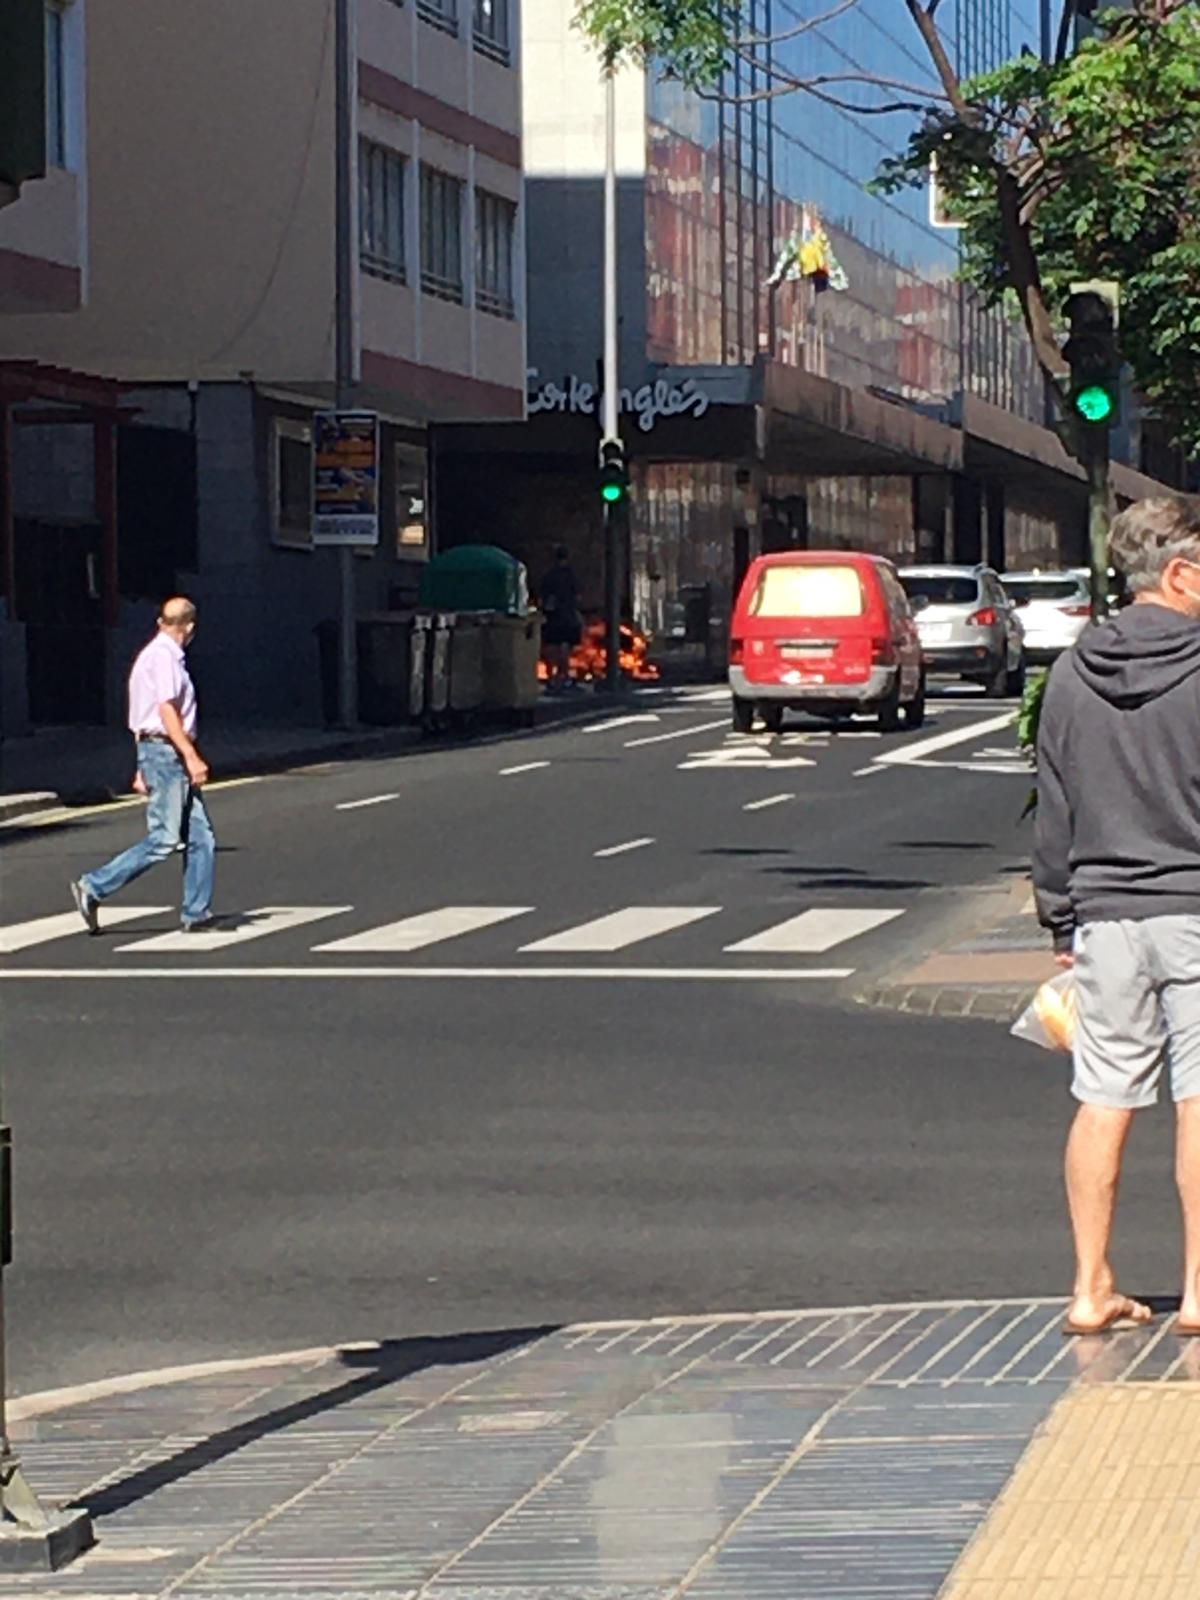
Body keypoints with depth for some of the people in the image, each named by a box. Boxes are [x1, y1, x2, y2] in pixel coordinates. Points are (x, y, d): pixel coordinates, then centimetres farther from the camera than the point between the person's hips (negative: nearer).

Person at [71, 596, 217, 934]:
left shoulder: (161, 655, 19)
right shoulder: (163, 656, -12)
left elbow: (148, 716, 23)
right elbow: (167, 711, -20)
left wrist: (144, 768, 24)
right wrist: (191, 757, -23)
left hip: (167, 755, 10)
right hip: (166, 752, -10)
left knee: (201, 837, 6)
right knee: (163, 838, -12)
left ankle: (197, 913, 6)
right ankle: (94, 888, -9)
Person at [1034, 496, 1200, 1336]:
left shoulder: (1073, 675, 6)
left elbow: (1054, 810, 11)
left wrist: (1061, 918, 17)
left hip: (1105, 913, 5)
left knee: (1104, 1102, 8)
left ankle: (1092, 1289, 10)